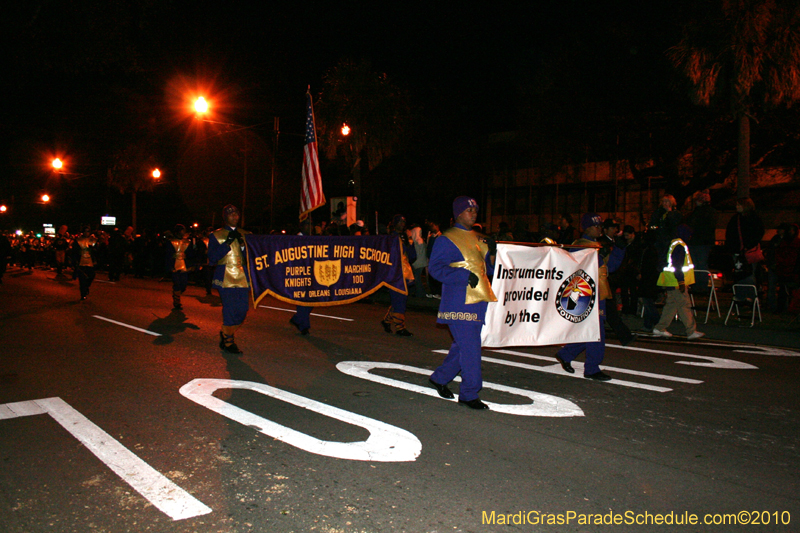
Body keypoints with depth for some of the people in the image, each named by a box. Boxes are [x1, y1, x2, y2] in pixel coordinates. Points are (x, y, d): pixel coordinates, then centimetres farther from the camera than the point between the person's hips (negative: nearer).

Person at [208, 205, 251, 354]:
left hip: (242, 278, 4)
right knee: (230, 311, -7)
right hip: (225, 278, -4)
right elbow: (212, 258, -6)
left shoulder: (245, 235, 15)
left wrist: (243, 245, -7)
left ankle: (226, 334, 27)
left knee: (242, 311, 2)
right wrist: (227, 243, -13)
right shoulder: (216, 235, 5)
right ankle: (228, 342, 11)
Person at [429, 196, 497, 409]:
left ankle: (440, 378, 31)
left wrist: (491, 252, 1)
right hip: (459, 303, -8)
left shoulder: (476, 239, 19)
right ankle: (469, 394, 3)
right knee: (470, 348, -9)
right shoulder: (446, 240, -6)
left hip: (478, 301, 8)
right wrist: (464, 276, -21)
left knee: (463, 345, 13)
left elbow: (489, 269, 21)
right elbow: (435, 268, -14)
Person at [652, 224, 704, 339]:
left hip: (672, 283, 10)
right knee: (684, 306, -6)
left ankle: (660, 328, 13)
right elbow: (677, 265, -22)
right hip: (677, 283, -10)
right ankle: (691, 331, -3)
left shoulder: (674, 244, 18)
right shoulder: (679, 246, -14)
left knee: (671, 305, 12)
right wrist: (681, 281, -23)